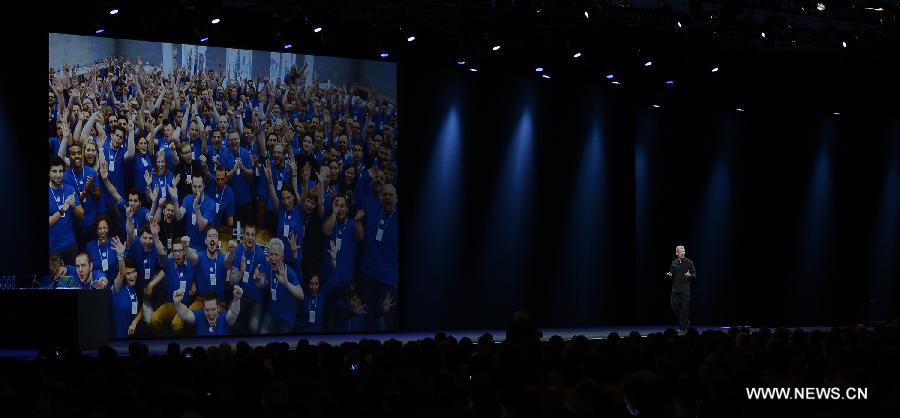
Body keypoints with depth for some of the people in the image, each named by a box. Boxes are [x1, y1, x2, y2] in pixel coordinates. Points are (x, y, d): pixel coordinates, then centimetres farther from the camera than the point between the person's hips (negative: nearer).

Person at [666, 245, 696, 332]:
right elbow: (671, 275, 17)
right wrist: (669, 275, -6)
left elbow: (694, 275, 0)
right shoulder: (674, 263, 9)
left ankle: (684, 327, 3)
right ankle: (686, 321, 20)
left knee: (684, 308, -4)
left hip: (685, 289, -4)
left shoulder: (689, 262, -1)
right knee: (674, 307, -1)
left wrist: (689, 275, -21)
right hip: (675, 289, 4)